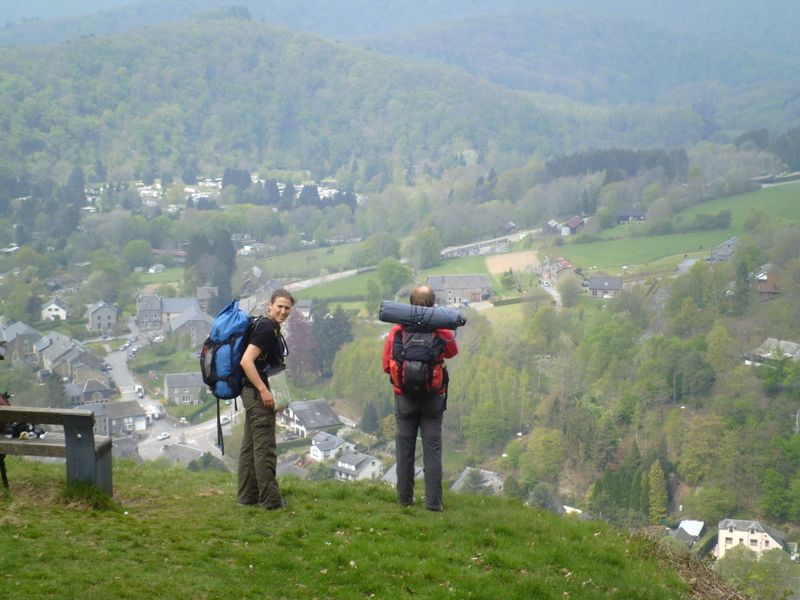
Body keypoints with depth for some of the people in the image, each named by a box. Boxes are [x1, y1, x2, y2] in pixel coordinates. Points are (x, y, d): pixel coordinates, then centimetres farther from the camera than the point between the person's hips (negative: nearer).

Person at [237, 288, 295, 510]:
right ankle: (270, 499, 1)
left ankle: (248, 496, 21)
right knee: (265, 448, -4)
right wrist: (264, 391, -25)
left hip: (255, 394, 10)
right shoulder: (266, 329, -17)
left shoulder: (273, 329, 14)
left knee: (250, 446, 14)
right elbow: (246, 361, -26)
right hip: (258, 394, -10)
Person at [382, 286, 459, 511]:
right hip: (433, 398, -1)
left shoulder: (396, 331, -10)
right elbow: (453, 352, 11)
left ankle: (405, 498, 19)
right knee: (432, 449, 6)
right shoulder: (442, 331, -11)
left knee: (404, 448, 12)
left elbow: (386, 365, -3)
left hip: (405, 398, 1)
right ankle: (433, 501, 5)